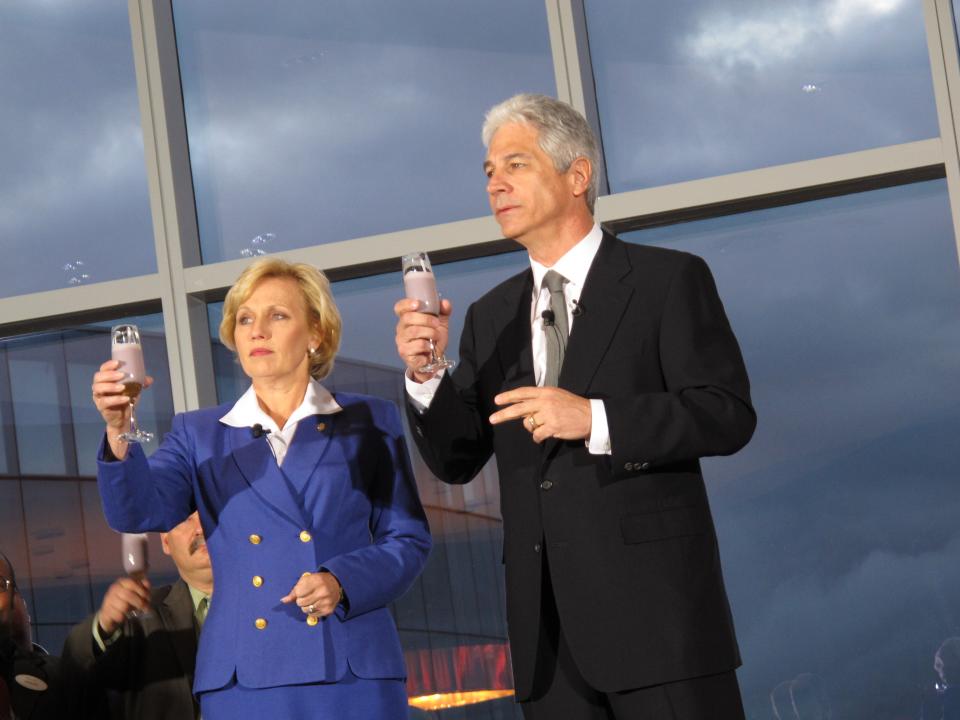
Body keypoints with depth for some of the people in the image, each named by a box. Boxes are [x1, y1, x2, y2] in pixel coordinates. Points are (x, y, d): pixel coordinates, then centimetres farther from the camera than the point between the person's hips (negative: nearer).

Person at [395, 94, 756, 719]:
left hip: (655, 607, -4)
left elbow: (729, 415, -8)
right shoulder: (491, 318, 17)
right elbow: (457, 461, 13)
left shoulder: (668, 280, 2)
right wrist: (425, 374, -4)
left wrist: (596, 419, -18)